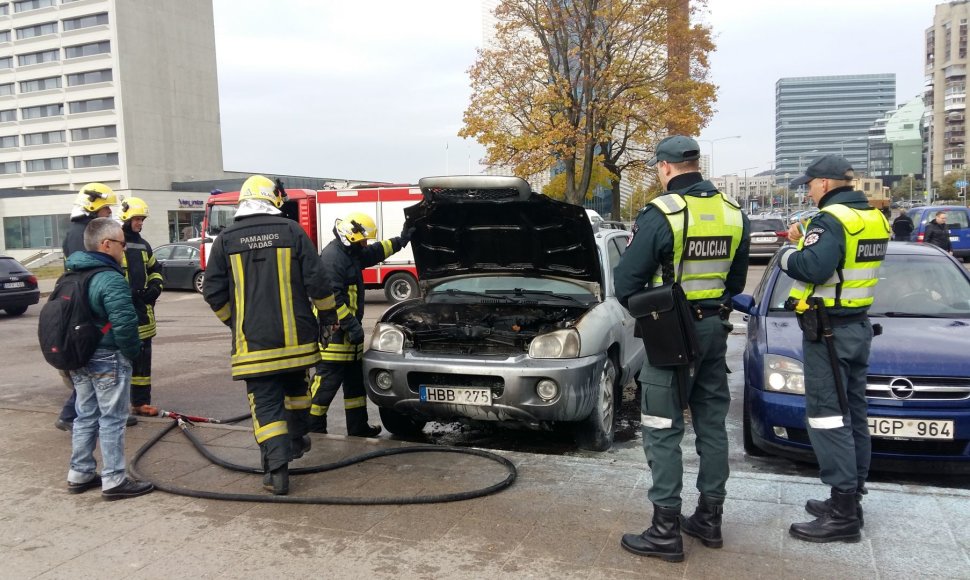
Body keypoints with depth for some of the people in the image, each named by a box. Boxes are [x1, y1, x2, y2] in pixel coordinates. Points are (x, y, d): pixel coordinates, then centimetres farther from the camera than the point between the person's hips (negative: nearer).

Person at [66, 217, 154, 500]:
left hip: (78, 359, 9)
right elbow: (125, 324, -27)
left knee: (85, 416, 18)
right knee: (112, 420, 0)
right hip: (108, 360, -9)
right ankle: (114, 481, 6)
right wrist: (133, 351, -11)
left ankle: (79, 474, 27)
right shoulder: (111, 280, -20)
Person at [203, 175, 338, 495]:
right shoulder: (291, 231, -2)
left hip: (253, 340, -1)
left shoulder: (226, 239, 1)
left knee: (266, 402, 2)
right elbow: (317, 281, -5)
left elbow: (213, 292, 4)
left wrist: (235, 322, 20)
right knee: (295, 386, 24)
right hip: (296, 336, 1)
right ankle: (297, 439, 40)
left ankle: (277, 470, -5)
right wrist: (328, 316, 9)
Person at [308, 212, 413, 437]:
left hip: (347, 333, 11)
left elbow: (375, 252, 32)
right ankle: (312, 427, 3)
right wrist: (351, 325, -24)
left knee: (355, 381, 16)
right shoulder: (332, 257, -18)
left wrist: (401, 241, 32)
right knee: (327, 380, -6)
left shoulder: (351, 253, 14)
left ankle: (358, 427, 25)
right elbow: (332, 298, -25)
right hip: (334, 332, -11)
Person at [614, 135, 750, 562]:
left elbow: (627, 281, -13)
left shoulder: (661, 215, -16)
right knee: (712, 424, 15)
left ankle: (666, 531, 7)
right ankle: (709, 519, 27)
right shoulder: (734, 214, 5)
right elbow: (736, 279, 12)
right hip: (715, 329, 7)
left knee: (663, 431, 1)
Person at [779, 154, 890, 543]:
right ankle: (851, 499, 25)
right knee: (851, 414, 14)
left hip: (828, 330, -10)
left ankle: (842, 514, -4)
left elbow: (813, 267, -30)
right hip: (858, 325, 10)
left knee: (827, 417, -7)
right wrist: (805, 241, 11)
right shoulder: (873, 218, 13)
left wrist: (787, 253, -11)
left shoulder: (831, 219, -17)